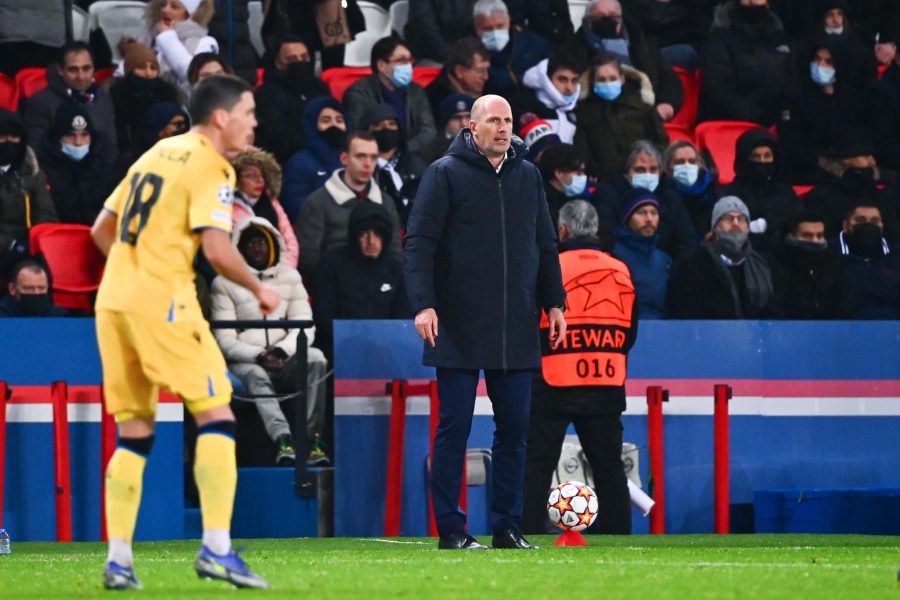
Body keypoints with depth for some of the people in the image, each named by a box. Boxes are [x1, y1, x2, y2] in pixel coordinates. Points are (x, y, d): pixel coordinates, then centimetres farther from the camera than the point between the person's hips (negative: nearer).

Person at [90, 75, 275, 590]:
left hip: (113, 301, 8)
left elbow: (102, 229, 23)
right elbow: (217, 250, -17)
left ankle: (118, 559, 6)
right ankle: (217, 548, -14)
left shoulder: (155, 155, 18)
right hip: (163, 303, -8)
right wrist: (259, 289, -1)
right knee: (216, 415, -4)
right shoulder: (210, 168, -6)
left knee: (135, 433, 11)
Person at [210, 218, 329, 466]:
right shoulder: (224, 284, 5)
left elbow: (306, 328, 5)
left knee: (316, 358, -29)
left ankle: (312, 440, -38)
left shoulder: (290, 278, 15)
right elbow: (226, 341, -2)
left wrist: (283, 350, -15)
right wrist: (259, 357, -19)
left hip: (285, 362, 3)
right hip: (245, 362, -3)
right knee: (256, 376, -38)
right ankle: (283, 439, -61)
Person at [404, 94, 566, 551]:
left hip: (516, 330, 5)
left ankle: (507, 526, 10)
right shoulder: (445, 174, -2)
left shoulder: (527, 176, 13)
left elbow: (545, 244, 20)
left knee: (514, 427, 4)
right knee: (454, 427, -1)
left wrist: (553, 302, 13)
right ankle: (450, 529, 2)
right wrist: (423, 304, -16)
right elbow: (419, 243, -6)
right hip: (459, 330, -5)